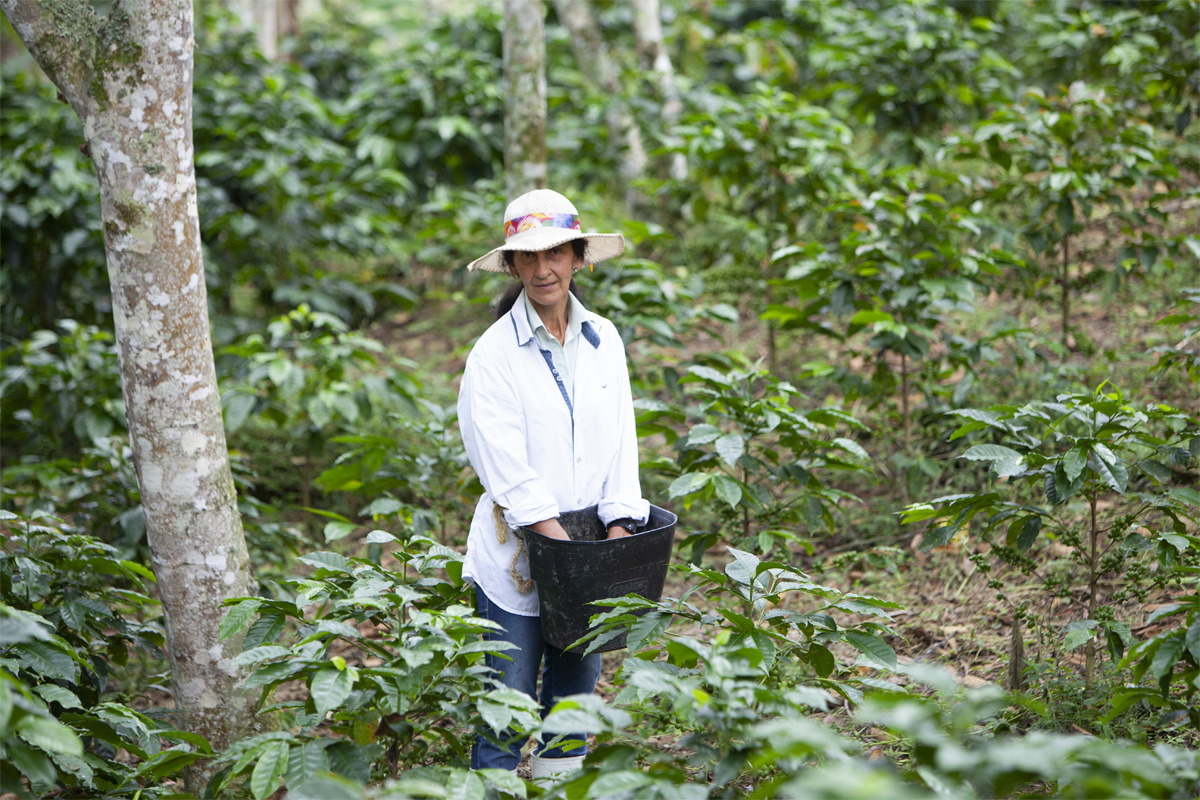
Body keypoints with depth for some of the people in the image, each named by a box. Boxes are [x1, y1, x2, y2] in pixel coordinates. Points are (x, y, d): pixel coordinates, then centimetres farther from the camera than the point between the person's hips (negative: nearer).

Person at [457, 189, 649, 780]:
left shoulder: (603, 341, 6)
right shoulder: (494, 352, -9)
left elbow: (620, 438, 3)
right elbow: (506, 465, -14)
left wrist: (619, 524, -8)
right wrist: (560, 541, -20)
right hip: (516, 554, -4)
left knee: (575, 691, 15)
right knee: (510, 697, -1)